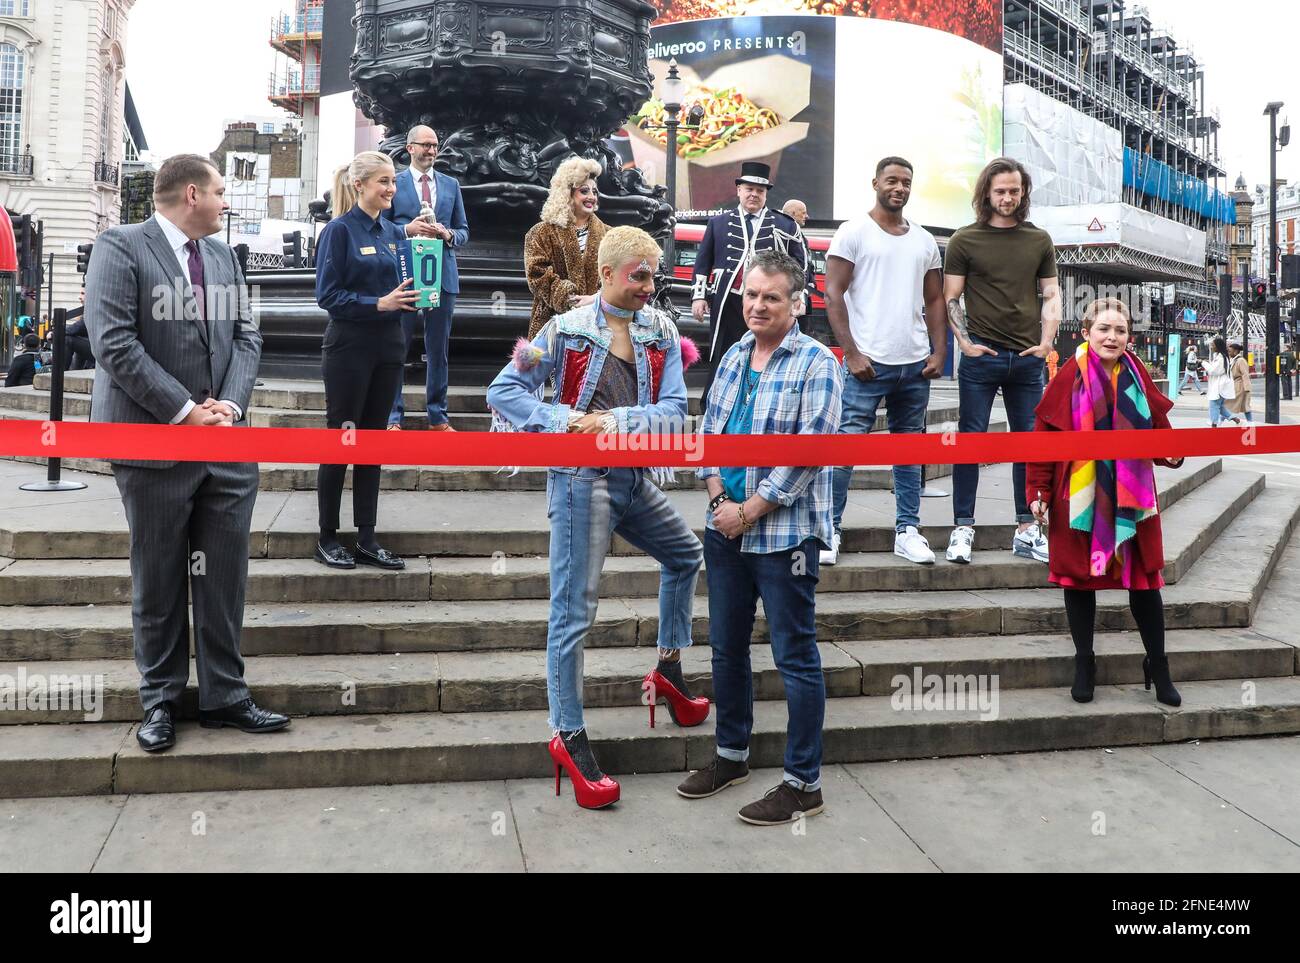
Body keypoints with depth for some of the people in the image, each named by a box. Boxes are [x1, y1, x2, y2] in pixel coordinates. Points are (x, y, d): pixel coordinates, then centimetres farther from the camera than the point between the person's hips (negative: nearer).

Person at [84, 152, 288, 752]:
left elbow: (246, 336, 10)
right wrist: (185, 411, -16)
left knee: (224, 575, 7)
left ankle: (224, 696, 18)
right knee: (158, 582, 7)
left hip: (227, 442, 5)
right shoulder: (120, 247, -5)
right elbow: (114, 343, -13)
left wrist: (230, 402, -6)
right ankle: (161, 701, 22)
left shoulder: (223, 254, 14)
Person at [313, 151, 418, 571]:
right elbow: (328, 294, -12)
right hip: (349, 346, -6)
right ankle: (327, 539, 14)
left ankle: (367, 540, 17)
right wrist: (378, 303, -21)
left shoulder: (395, 232, 11)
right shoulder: (340, 230, -7)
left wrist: (409, 296, -5)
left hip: (387, 347, 6)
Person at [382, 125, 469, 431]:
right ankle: (393, 416, 9)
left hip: (442, 276, 3)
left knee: (438, 349, 8)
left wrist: (447, 234, -8)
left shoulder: (451, 185, 13)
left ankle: (438, 415, 16)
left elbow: (464, 232, 13)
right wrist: (408, 229, -14)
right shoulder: (394, 184, 3)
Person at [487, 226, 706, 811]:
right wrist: (565, 420, -21)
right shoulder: (567, 329, -6)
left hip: (635, 477, 6)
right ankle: (568, 737, 5)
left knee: (686, 556, 23)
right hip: (581, 478, -6)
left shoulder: (662, 333, 5)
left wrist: (617, 420, -21)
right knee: (574, 610, -5)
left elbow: (674, 414, -5)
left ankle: (669, 670, 41)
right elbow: (502, 392, -7)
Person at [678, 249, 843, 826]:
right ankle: (732, 755, 34)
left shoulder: (816, 363, -9)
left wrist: (748, 512, -14)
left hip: (783, 534, -6)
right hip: (725, 527, 7)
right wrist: (719, 501, -5)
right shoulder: (734, 357, 11)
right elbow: (709, 431, 11)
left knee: (795, 657, 2)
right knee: (726, 648, 16)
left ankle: (803, 784, 14)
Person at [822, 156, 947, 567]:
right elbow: (833, 295, -5)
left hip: (916, 365, 5)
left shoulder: (924, 240, 15)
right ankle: (830, 529, 4)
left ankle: (908, 531, 18)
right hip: (868, 362, -5)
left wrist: (939, 352, 4)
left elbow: (935, 301, 17)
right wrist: (851, 353, -13)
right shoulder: (853, 232, 0)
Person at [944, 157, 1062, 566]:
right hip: (981, 357, -3)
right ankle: (963, 528, 4)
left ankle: (1026, 531, 15)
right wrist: (965, 341, -9)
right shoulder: (965, 240, 2)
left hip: (1027, 359, 3)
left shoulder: (1039, 240, 12)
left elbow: (1051, 295, 14)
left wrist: (1046, 341, 1)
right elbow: (950, 298, 1)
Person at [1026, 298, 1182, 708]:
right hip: (1079, 497, -3)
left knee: (1144, 580, 7)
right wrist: (1039, 491, -11)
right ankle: (1084, 664, 23)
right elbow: (1044, 435, -8)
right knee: (1078, 577, 7)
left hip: (1132, 496, 3)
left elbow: (1158, 427, 12)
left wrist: (1171, 453, -8)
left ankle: (1158, 667, 23)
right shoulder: (1070, 377, -8)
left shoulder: (1136, 375, 3)